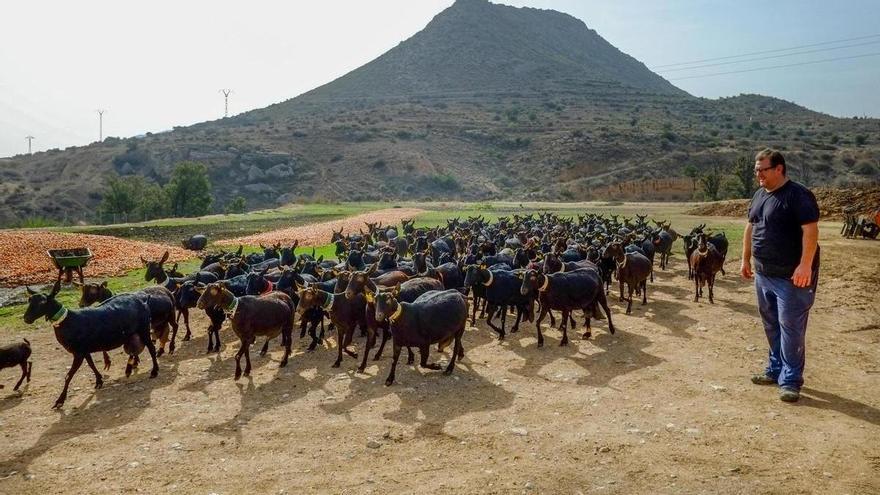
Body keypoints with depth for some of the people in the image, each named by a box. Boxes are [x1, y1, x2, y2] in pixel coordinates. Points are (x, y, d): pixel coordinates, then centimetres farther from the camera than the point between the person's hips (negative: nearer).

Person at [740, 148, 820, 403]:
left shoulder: (798, 195, -14)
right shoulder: (759, 195, 12)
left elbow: (811, 231, -21)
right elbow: (750, 228, 21)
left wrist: (805, 265, -28)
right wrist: (746, 260, 19)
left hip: (791, 277, -8)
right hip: (764, 274, 8)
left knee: (790, 326, -5)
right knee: (771, 324, 16)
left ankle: (791, 380, 2)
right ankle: (776, 369, 29)